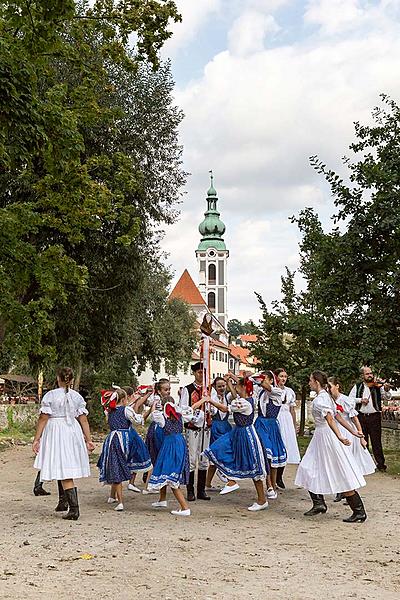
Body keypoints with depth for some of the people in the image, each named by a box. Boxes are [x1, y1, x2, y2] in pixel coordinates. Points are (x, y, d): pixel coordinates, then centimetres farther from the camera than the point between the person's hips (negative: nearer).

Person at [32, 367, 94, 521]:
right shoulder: (77, 396, 4)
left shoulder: (50, 396, -6)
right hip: (73, 433, 4)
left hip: (56, 433, -4)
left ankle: (74, 509, -10)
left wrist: (36, 439, -1)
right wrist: (88, 439, 7)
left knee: (64, 473, -5)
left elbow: (43, 419, -7)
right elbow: (83, 420, 2)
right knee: (66, 470, 22)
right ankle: (64, 501, 29)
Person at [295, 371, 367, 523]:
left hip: (326, 436, -10)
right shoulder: (326, 396, 10)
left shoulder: (319, 400, -18)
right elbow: (338, 416, 13)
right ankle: (319, 503, 17)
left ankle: (359, 512, 4)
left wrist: (339, 437, -38)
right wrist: (352, 431, 15)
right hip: (321, 437, 10)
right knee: (309, 469, 12)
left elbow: (330, 419, -30)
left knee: (342, 477, -3)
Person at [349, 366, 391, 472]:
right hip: (361, 417, 2)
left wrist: (386, 390, -27)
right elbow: (350, 399, 3)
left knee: (377, 442, 0)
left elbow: (387, 397, -7)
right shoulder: (357, 387, 5)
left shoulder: (378, 386, 1)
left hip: (375, 416, -2)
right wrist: (360, 400, -13)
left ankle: (380, 463, 8)